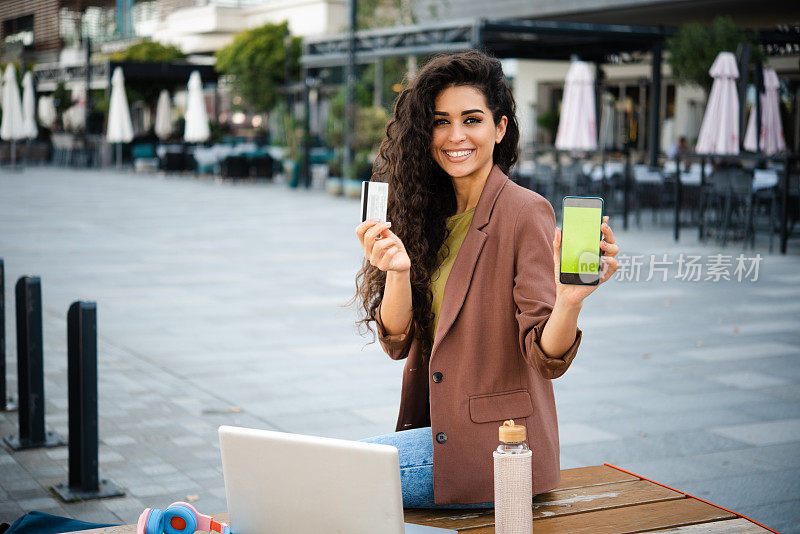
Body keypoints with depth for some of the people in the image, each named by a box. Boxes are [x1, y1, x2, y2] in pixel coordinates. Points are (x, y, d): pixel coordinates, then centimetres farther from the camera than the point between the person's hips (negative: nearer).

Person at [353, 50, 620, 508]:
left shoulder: (526, 213, -13)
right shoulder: (428, 212, 6)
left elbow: (547, 360, -16)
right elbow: (398, 342, 1)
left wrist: (570, 299, -37)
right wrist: (398, 271, -17)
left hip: (497, 442, -6)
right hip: (437, 429, 6)